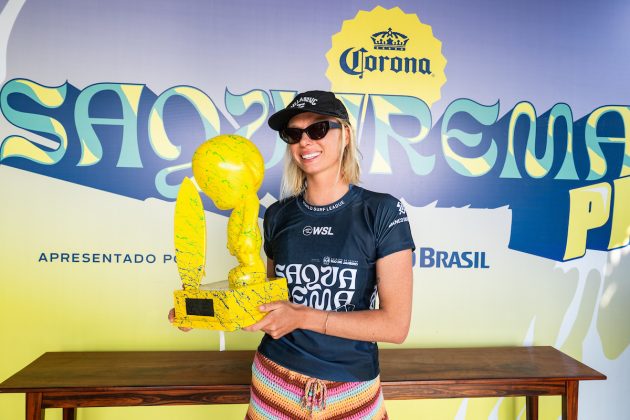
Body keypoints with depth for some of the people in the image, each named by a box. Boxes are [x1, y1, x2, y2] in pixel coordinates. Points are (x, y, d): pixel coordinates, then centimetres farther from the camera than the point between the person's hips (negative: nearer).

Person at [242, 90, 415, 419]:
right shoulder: (278, 215, -1)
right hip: (275, 382, 3)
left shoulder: (382, 212, -12)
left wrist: (303, 316, -20)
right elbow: (273, 299, 9)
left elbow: (395, 324, -15)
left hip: (351, 390, -2)